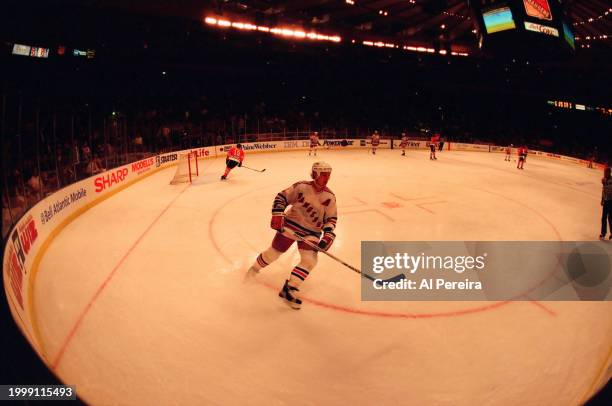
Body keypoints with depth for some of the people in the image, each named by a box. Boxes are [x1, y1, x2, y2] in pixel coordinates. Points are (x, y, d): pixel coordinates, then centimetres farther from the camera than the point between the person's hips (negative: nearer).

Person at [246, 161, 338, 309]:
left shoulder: (330, 197, -5)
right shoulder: (302, 187, -13)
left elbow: (331, 218, 0)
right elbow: (282, 197, -8)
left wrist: (328, 235, -14)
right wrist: (277, 215, -19)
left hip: (312, 232, 3)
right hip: (291, 224, -2)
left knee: (309, 260, -13)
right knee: (274, 252, 4)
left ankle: (290, 289, -1)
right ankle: (255, 267, 35)